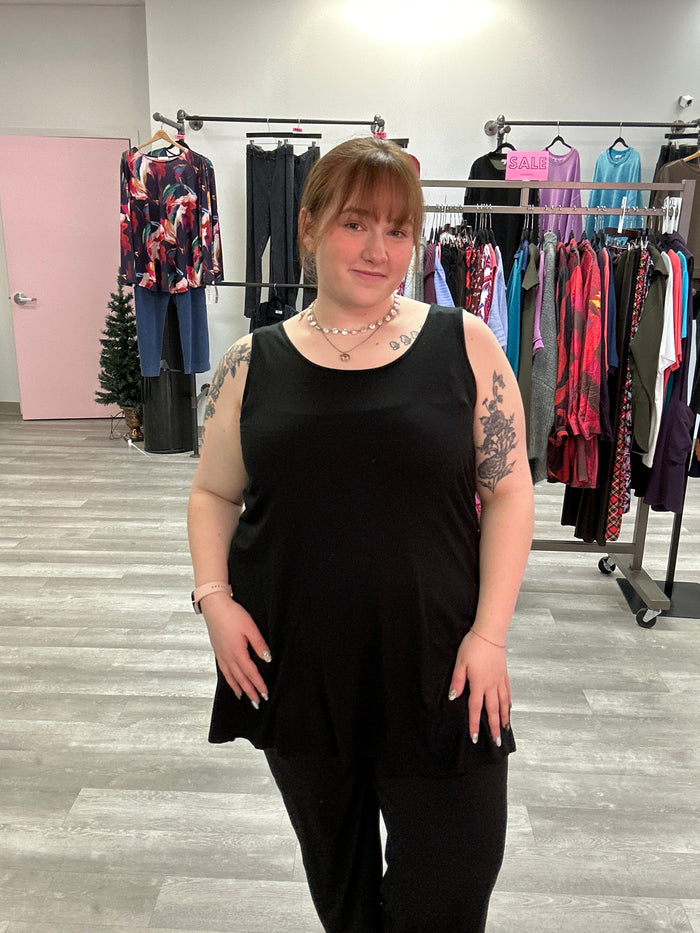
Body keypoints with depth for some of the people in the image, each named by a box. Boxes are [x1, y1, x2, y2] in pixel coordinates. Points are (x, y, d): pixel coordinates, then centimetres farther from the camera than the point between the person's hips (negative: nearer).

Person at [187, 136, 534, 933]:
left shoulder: (463, 344, -3)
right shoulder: (253, 362, 2)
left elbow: (506, 490, -3)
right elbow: (214, 493, 10)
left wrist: (488, 634, -9)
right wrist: (214, 596, -5)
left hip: (436, 670, -1)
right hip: (292, 666, 2)